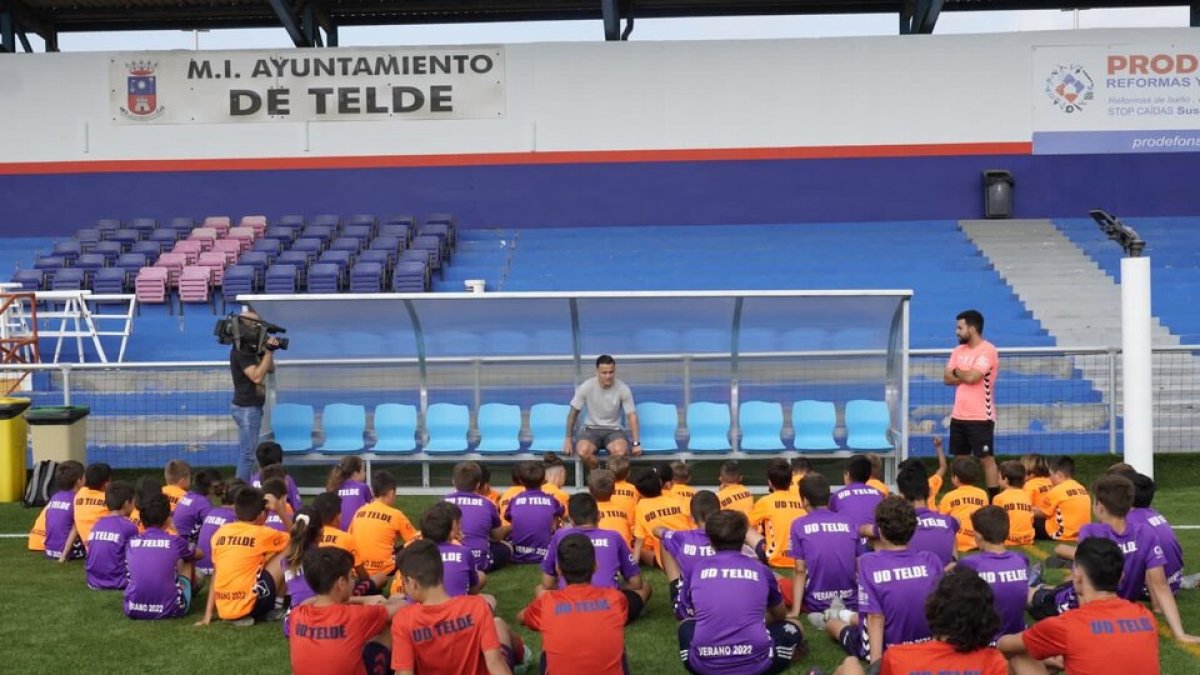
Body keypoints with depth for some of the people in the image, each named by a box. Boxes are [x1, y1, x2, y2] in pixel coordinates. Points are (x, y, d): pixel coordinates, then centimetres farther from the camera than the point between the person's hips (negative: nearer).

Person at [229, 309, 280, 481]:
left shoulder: (249, 348, 12)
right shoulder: (240, 351, -17)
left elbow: (270, 369, 13)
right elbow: (257, 376, -26)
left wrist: (269, 351, -4)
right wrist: (268, 352, -25)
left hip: (250, 407, 10)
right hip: (247, 409, -10)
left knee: (245, 452, 15)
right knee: (248, 453, -7)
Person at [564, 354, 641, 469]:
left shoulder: (623, 389, -12)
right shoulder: (586, 387, -12)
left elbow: (632, 415, -6)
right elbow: (573, 413, 0)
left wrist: (636, 443, -13)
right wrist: (568, 438, 0)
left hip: (614, 430, 0)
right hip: (591, 428, 0)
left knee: (620, 451, -34)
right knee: (583, 451, -32)